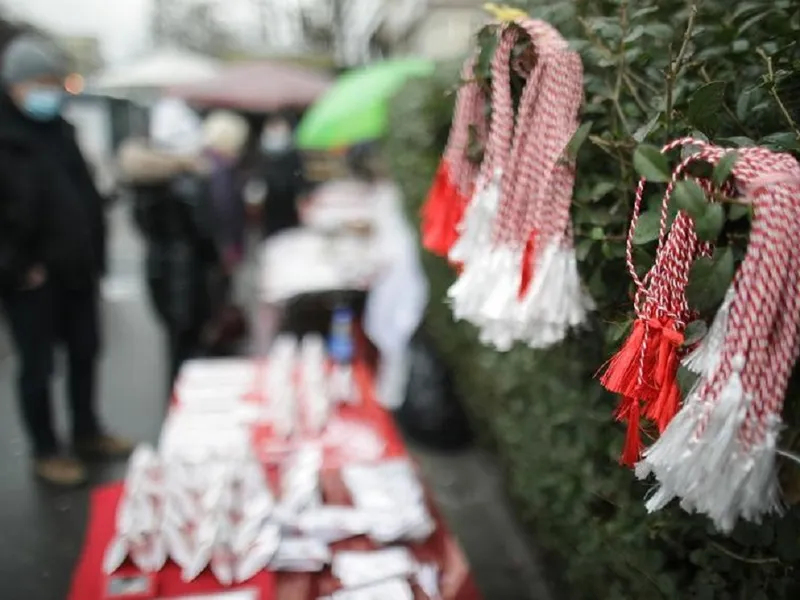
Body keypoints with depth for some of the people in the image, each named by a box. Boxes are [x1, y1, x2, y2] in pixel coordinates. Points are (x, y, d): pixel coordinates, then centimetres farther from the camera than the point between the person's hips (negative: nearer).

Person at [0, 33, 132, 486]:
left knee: (85, 353, 16)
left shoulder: (60, 131, 11)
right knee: (38, 365, 5)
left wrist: (95, 255, 10)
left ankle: (87, 433, 34)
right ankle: (46, 451, 21)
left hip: (77, 267, 7)